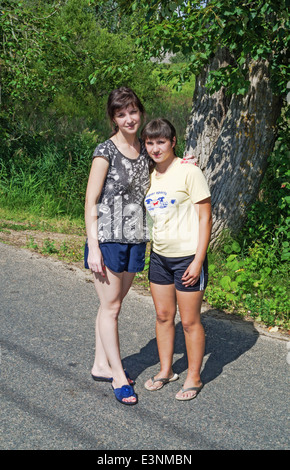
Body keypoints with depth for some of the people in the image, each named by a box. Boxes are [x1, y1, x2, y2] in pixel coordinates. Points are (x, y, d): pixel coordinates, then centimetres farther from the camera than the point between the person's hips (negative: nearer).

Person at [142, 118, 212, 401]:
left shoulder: (189, 172, -13)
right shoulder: (149, 176, 6)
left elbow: (205, 218, -12)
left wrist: (198, 261, -16)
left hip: (188, 258, -6)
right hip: (159, 256, 6)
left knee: (189, 321, 3)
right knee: (163, 316, 14)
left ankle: (193, 378, 19)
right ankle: (165, 370, 31)